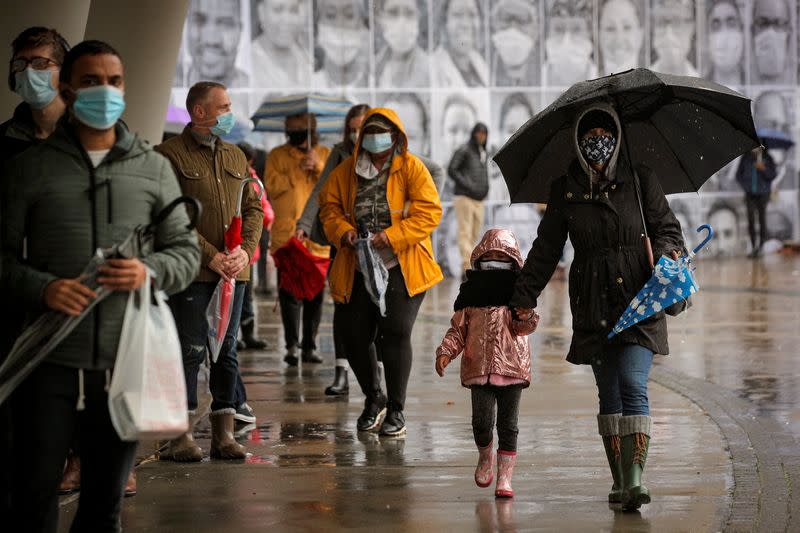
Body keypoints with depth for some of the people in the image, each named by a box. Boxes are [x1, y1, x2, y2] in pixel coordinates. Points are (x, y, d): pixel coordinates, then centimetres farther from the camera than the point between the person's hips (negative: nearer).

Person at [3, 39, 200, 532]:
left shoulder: (153, 168, 11)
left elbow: (186, 250, 12)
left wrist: (151, 272, -10)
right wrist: (42, 288, -16)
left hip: (126, 363, 2)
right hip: (49, 364, -2)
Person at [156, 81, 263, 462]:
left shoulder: (235, 156, 17)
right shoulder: (169, 155, -4)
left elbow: (253, 207, 15)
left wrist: (245, 249, -3)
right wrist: (210, 256, -14)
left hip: (233, 271, 6)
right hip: (191, 271, -6)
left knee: (227, 349, 7)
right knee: (191, 349, -7)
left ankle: (223, 433, 12)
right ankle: (181, 435, -3)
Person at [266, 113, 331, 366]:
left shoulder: (326, 154, 11)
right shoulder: (277, 155, 7)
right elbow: (271, 185, -7)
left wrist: (318, 165, -13)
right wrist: (297, 170, -14)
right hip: (287, 234, -2)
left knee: (315, 294, 6)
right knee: (290, 292, -5)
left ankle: (309, 346, 12)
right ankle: (292, 345, -4)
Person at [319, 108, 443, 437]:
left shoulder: (411, 168, -2)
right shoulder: (346, 171, 10)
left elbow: (429, 212, -10)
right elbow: (329, 206, 13)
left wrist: (390, 237, -19)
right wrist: (343, 232, -9)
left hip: (401, 269, -4)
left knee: (395, 333, -12)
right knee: (353, 334, 3)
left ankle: (396, 410, 3)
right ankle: (373, 399, 28)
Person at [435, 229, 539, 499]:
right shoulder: (470, 292, 9)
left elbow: (523, 327, -4)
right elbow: (458, 328, 11)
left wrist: (526, 317, -27)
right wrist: (445, 352, -2)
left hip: (512, 366, -1)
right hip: (479, 366, 1)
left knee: (508, 425, 1)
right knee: (481, 422, -9)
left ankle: (504, 477, 9)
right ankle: (485, 456, 21)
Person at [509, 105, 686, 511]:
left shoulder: (640, 179, 4)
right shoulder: (564, 190, 8)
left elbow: (666, 227, 6)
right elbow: (546, 249, 12)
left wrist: (665, 253, -16)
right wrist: (524, 298, 9)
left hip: (638, 298, -2)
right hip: (594, 305, 2)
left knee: (633, 385, -15)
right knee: (609, 393, 5)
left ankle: (634, 480, -20)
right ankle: (619, 482, 11)